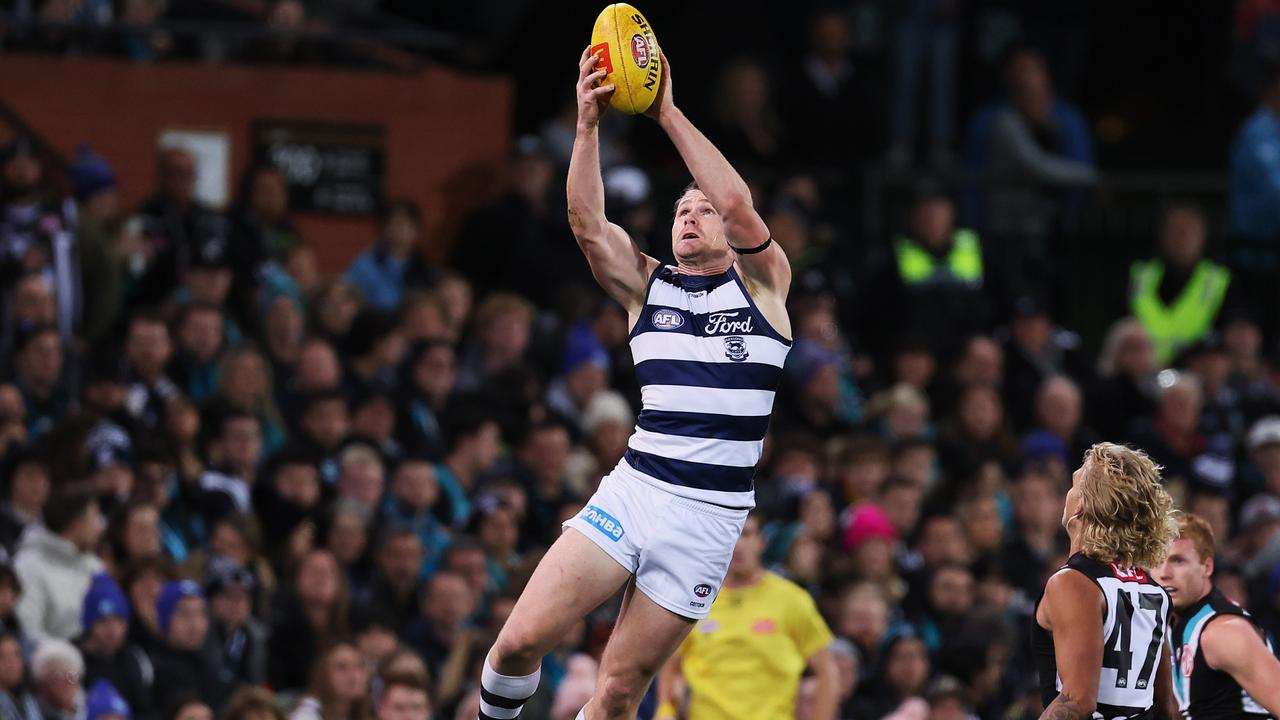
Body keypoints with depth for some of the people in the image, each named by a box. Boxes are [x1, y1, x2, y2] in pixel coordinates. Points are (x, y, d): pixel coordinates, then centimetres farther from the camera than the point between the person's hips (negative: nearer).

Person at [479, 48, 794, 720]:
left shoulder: (763, 282, 7)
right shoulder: (647, 285, 13)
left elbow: (737, 203, -12)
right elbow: (586, 223, -5)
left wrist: (668, 113, -11)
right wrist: (588, 124, -18)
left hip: (709, 513, -2)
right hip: (633, 490, 2)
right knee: (521, 640, -12)